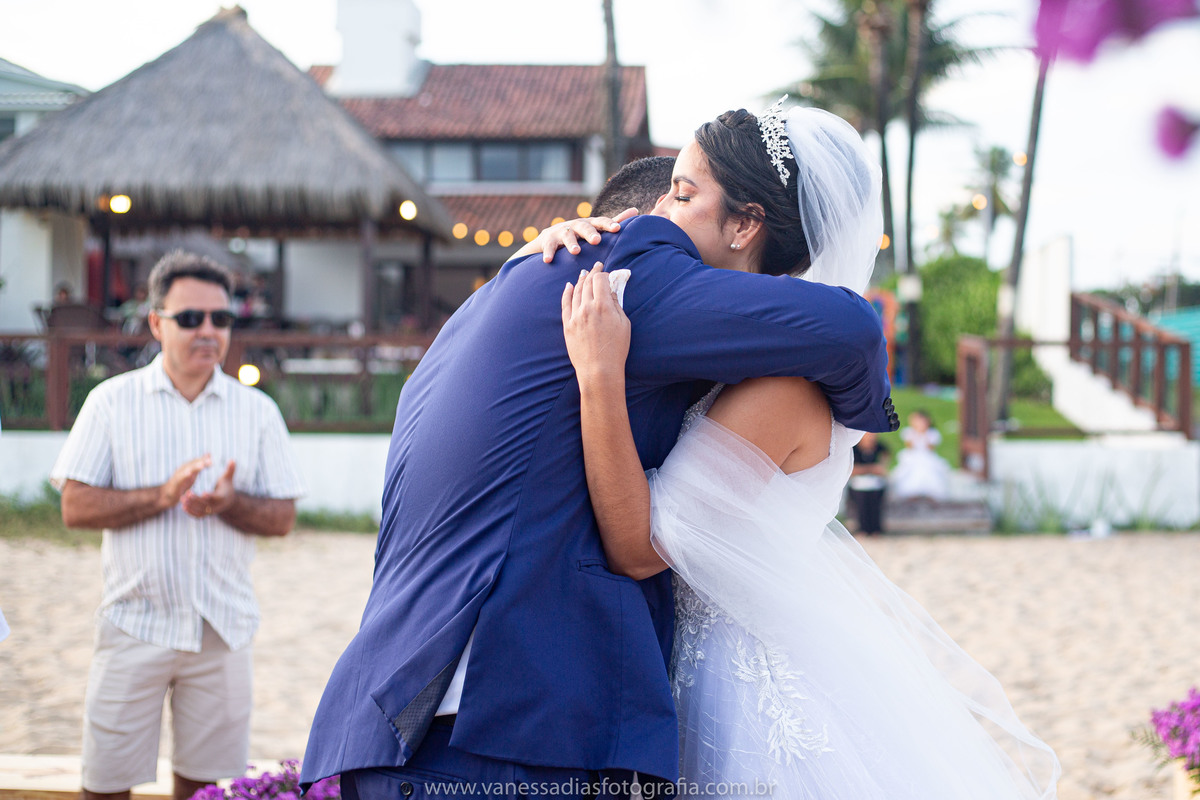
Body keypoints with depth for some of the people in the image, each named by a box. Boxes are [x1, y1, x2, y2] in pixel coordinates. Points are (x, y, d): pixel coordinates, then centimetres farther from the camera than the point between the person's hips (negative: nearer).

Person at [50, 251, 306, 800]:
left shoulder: (257, 410, 6)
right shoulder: (113, 402, 1)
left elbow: (282, 518, 5)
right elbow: (76, 507, -4)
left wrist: (228, 503, -15)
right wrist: (163, 495, -17)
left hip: (221, 629, 2)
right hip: (134, 624, -1)